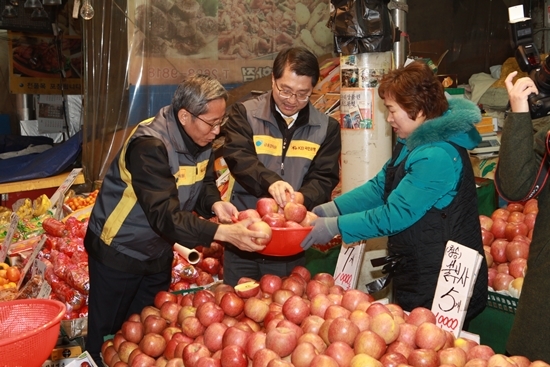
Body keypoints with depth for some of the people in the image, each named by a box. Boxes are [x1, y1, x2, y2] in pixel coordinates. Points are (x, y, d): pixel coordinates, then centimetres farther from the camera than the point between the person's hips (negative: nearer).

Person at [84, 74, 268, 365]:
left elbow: (204, 184, 5)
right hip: (118, 253, -7)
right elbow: (165, 216, -37)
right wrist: (225, 233, -44)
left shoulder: (201, 139, -7)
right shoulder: (150, 145, -31)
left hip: (158, 254, 7)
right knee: (108, 339, 10)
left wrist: (215, 204, -18)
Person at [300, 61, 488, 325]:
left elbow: (396, 214, -25)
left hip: (440, 285, -10)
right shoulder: (413, 143, 7)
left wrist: (336, 226, -20)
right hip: (414, 275, 10)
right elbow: (379, 186, 8)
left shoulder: (437, 156, -26)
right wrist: (333, 208, -4)